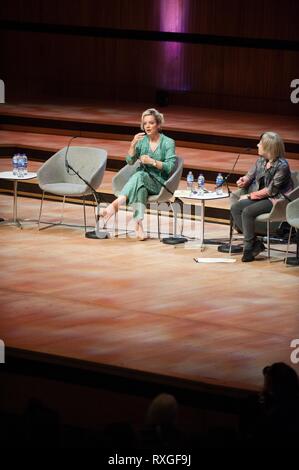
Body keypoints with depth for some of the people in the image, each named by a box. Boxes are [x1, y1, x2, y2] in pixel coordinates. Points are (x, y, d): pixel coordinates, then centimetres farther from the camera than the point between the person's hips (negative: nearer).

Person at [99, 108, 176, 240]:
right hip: (142, 180, 3)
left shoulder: (168, 143, 0)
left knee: (140, 175, -36)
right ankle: (138, 224, -52)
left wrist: (152, 161, -19)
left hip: (159, 182, -3)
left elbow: (170, 167, -9)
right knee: (141, 188, -37)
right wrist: (133, 144, -14)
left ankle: (115, 204, -49)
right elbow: (130, 161, 0)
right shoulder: (142, 140, 10)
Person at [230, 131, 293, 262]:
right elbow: (250, 175, 17)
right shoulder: (261, 160, 5)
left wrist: (250, 196, -14)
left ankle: (249, 246, -13)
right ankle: (255, 243, -14)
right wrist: (244, 180, -8)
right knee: (235, 208, -11)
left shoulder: (282, 166, -19)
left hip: (276, 200, -8)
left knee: (247, 211, -27)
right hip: (261, 197, 8)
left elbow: (271, 190, -18)